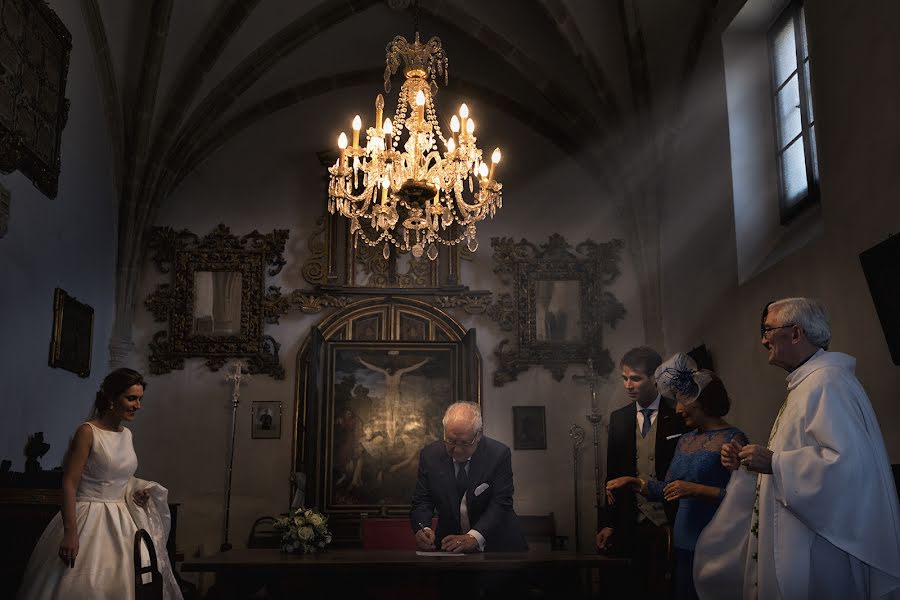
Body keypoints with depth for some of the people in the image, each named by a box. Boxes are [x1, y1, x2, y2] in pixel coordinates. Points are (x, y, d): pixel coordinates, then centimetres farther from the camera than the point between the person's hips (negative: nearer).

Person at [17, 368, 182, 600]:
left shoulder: (127, 434, 8)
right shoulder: (87, 432, -12)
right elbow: (69, 484, -16)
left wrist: (136, 492, 2)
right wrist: (70, 532, -22)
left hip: (123, 520, 7)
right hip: (90, 519, -7)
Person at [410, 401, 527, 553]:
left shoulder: (499, 454, -10)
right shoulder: (430, 455, -3)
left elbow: (501, 504, -15)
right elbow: (422, 501, -1)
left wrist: (474, 537, -29)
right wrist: (422, 528, -22)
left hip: (496, 545, -1)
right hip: (449, 543, 1)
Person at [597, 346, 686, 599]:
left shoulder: (678, 417, -4)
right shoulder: (619, 418, 7)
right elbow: (612, 474, 10)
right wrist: (608, 523, 5)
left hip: (670, 524, -3)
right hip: (633, 526, 3)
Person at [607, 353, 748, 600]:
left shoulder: (732, 439, -10)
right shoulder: (685, 441, 13)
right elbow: (667, 489, 16)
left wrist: (697, 490, -21)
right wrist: (634, 482, 5)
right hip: (683, 543, 7)